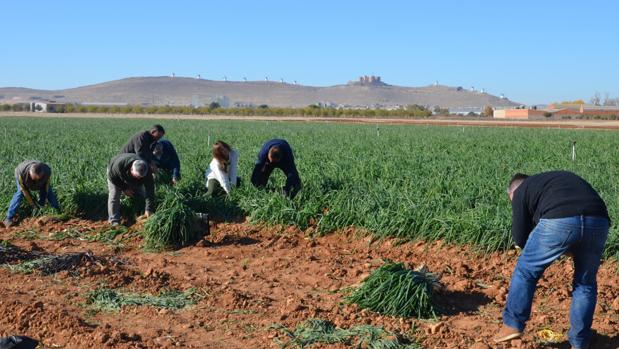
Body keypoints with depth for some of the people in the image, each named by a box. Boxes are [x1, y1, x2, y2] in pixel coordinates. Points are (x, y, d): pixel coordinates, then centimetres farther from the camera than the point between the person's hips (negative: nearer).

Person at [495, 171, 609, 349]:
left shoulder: (520, 191, 23)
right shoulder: (565, 178, 39)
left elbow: (520, 239, 19)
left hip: (559, 221, -5)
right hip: (599, 221, 5)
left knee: (525, 271, 15)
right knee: (586, 283, 20)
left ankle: (512, 325, 21)